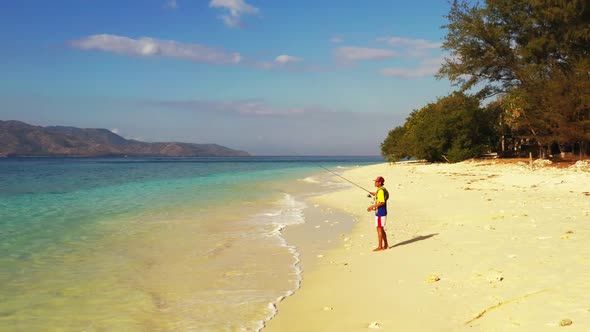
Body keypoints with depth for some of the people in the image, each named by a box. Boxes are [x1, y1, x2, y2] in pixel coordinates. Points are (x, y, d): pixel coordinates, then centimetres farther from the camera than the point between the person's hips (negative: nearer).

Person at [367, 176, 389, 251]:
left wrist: (372, 206, -22)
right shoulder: (383, 189, 13)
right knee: (381, 229, 17)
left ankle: (380, 247, 1)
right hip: (382, 212, 10)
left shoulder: (380, 191, -19)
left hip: (380, 213, -10)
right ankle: (385, 245, 23)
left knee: (379, 229, -4)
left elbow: (382, 202, -25)